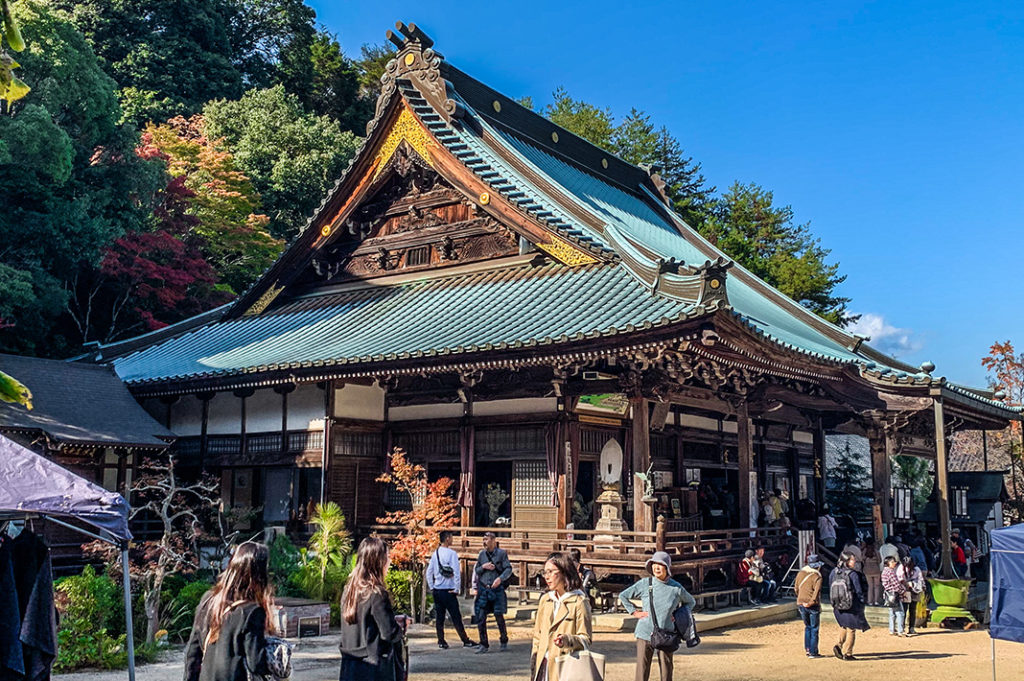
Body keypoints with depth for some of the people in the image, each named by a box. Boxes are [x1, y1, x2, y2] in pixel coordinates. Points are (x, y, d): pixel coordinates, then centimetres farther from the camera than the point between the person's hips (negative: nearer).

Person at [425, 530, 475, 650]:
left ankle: (441, 642, 10)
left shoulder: (435, 553, 8)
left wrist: (431, 587, 16)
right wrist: (456, 589, -10)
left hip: (436, 590, 6)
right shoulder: (451, 553, -11)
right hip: (448, 590, -6)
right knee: (456, 617, -1)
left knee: (439, 617, 9)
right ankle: (466, 641, 4)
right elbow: (456, 572, -16)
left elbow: (429, 572, 10)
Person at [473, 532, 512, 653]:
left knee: (499, 616, -1)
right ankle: (484, 644, 7)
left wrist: (500, 578, -22)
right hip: (483, 589, 3)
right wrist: (483, 567, -5)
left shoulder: (501, 553, 0)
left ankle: (504, 641, 21)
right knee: (480, 617, -3)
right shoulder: (482, 554, 11)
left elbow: (508, 569, -6)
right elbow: (476, 570, 15)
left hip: (497, 589, -3)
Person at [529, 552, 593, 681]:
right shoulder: (545, 599, 15)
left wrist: (567, 640, -22)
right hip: (543, 665, 5)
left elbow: (586, 639, -4)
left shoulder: (579, 602, -5)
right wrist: (533, 663, 14)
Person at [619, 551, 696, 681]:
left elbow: (691, 602, 19)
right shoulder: (644, 584, -2)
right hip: (645, 635, -1)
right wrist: (635, 612, 3)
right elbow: (623, 596, 10)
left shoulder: (676, 588, -1)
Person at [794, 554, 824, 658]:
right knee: (814, 629, 5)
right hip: (813, 606, -5)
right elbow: (817, 591, -21)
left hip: (801, 603, 5)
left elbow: (796, 588, 13)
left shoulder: (800, 573, 6)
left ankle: (807, 649, 16)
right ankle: (813, 652, 6)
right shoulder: (817, 577, -12)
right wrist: (811, 602, -16)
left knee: (807, 627, 19)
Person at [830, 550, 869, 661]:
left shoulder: (834, 572, -2)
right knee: (851, 630, 11)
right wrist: (861, 606, 0)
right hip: (851, 607, -5)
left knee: (843, 626, 26)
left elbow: (830, 590, 7)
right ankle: (847, 653, 14)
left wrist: (833, 604, 18)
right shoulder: (853, 574, -18)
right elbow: (859, 591, -12)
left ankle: (839, 646, 9)